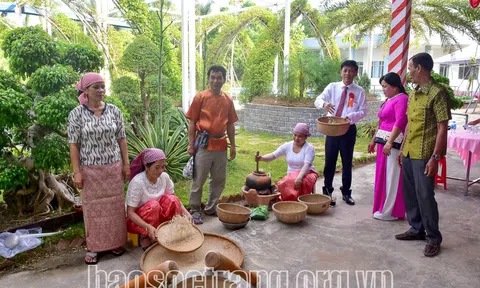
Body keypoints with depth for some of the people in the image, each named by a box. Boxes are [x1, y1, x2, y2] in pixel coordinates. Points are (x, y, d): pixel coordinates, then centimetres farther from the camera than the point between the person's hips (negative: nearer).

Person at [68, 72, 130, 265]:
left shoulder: (114, 111, 2)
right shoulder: (76, 114, -6)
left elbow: (121, 139, 5)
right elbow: (74, 145, -5)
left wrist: (126, 164, 3)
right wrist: (77, 172, -9)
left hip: (113, 167, 2)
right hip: (90, 169, -2)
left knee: (114, 204, 10)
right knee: (93, 207, 8)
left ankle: (115, 242, 26)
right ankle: (93, 247, 22)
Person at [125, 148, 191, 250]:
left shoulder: (164, 177, -12)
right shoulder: (137, 182, -26)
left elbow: (174, 200, -3)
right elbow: (130, 212, -25)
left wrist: (186, 213, -21)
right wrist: (148, 226, -41)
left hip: (158, 215, 4)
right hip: (138, 218, -4)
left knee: (171, 200, -23)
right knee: (153, 205, -33)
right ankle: (144, 236, -10)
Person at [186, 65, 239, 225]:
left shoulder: (228, 100, 8)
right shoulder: (200, 97, -4)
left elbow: (230, 124, 13)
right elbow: (192, 123, -3)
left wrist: (233, 145, 11)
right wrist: (191, 144, -7)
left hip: (221, 145, 5)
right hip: (204, 144, -5)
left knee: (219, 180, 13)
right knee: (198, 180, 3)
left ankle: (211, 207, 30)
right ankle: (195, 210, 17)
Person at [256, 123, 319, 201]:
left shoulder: (309, 148, -10)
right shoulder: (287, 146, 0)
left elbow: (307, 165, -23)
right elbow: (273, 155, -6)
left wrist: (299, 177, -41)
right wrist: (261, 158, -28)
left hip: (307, 173, -2)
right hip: (291, 174, 3)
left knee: (300, 182, -37)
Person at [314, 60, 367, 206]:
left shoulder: (359, 91, -1)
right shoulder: (332, 87, 2)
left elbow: (363, 111, -2)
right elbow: (318, 100, -10)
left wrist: (351, 116, -22)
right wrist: (324, 104, -34)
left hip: (349, 129, -1)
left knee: (347, 162, 10)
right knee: (329, 161, 6)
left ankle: (346, 193, 24)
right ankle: (327, 192, 18)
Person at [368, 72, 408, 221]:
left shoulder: (402, 99, -12)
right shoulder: (389, 100, 17)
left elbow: (400, 122, -21)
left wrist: (389, 142, -25)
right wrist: (374, 140, 23)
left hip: (394, 144, -9)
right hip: (384, 142, 9)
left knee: (392, 177, -3)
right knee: (383, 175, 13)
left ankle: (390, 212, 6)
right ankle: (383, 208, 24)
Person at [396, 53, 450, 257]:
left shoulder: (437, 92, -13)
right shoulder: (413, 94, 12)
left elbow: (442, 128, -16)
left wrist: (435, 157, -19)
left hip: (424, 155, -8)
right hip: (409, 153, 8)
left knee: (425, 196, -1)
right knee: (409, 193, 15)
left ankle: (434, 238, 14)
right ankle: (416, 229, 30)